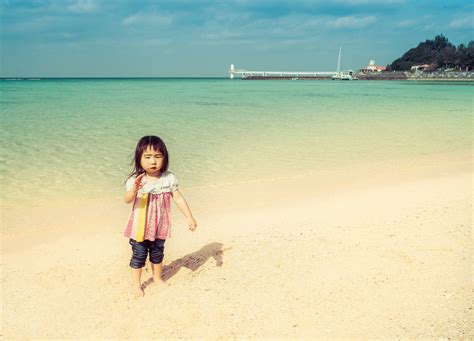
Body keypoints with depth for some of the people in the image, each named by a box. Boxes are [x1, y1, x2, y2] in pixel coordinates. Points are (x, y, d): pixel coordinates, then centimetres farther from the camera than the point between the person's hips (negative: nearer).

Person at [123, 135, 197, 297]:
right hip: (140, 226, -2)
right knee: (139, 255, 10)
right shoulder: (135, 180, -19)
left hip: (159, 226, 3)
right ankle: (136, 284, 31)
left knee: (157, 253, 21)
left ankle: (157, 277, 44)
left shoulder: (169, 178, -12)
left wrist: (189, 217, -5)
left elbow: (178, 198, -5)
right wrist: (134, 189, -52)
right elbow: (127, 200, -31)